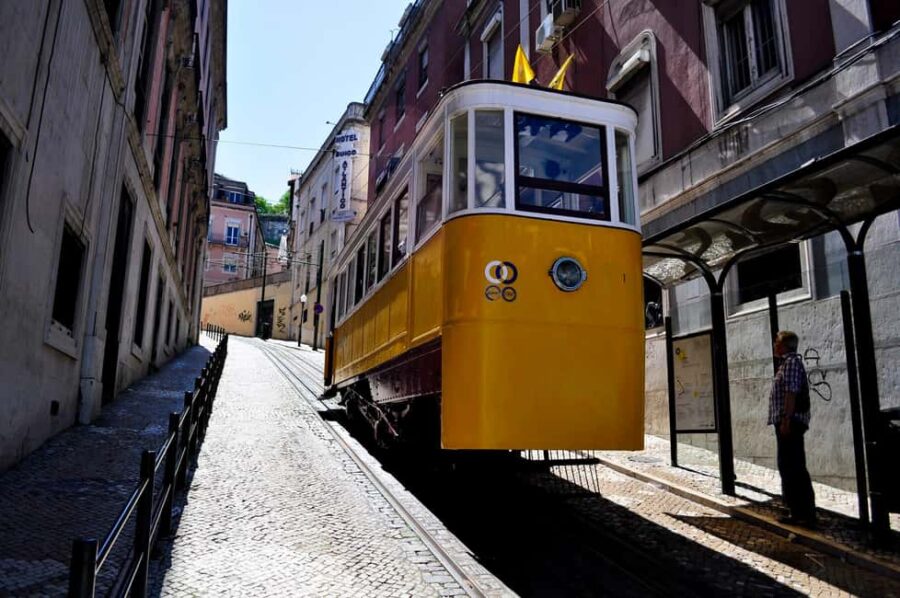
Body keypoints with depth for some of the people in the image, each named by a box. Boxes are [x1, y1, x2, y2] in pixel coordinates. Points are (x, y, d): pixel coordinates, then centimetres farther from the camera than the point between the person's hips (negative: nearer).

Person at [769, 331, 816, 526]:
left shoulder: (791, 362, -10)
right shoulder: (787, 363, 21)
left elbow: (791, 393, -20)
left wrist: (786, 420, -24)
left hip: (790, 422, -11)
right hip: (787, 423, 11)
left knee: (793, 468, -9)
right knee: (789, 467, 13)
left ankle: (805, 514, -6)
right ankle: (799, 512, 18)